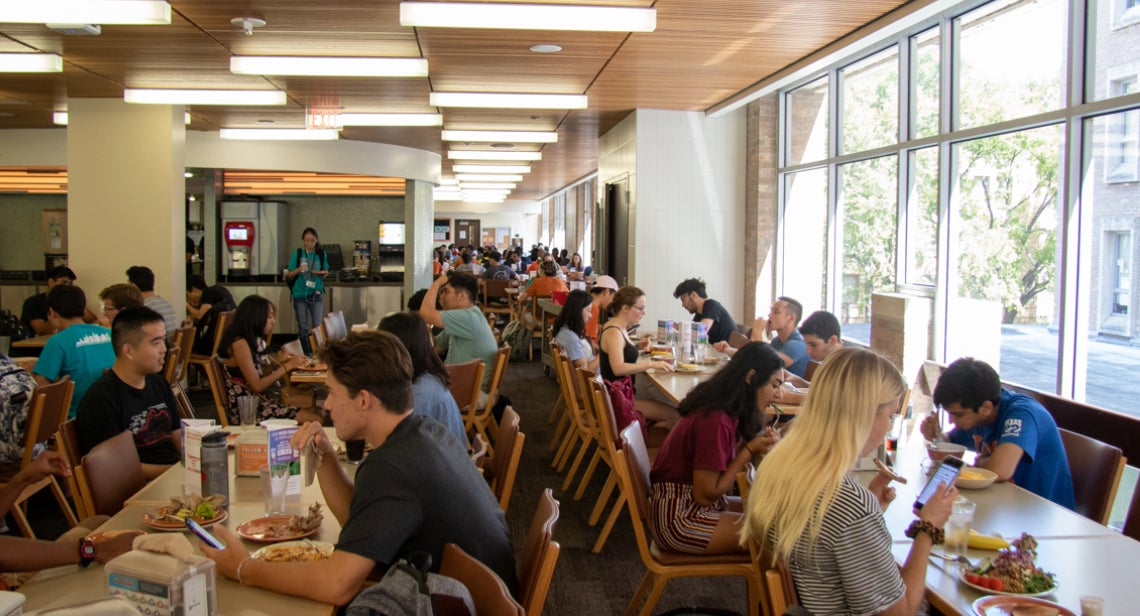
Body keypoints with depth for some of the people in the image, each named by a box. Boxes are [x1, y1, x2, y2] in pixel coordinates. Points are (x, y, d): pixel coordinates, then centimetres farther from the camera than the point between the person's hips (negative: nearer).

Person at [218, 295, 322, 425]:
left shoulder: (252, 342, 14)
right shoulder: (240, 344, -12)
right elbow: (257, 386, -16)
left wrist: (278, 364, 4)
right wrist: (287, 367, -10)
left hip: (258, 402, 9)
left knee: (315, 413, -6)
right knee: (315, 421, -16)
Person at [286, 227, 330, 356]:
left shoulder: (322, 254, 2)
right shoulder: (297, 254, -1)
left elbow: (326, 273, 11)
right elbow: (289, 275, 2)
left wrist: (324, 273, -13)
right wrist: (298, 270, -19)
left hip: (316, 294, 0)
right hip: (300, 295, 0)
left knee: (318, 326, -4)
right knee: (303, 328, 6)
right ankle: (306, 354, 15)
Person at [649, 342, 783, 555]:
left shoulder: (724, 409, 5)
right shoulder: (715, 421, -23)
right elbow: (706, 495, -20)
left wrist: (756, 445, -11)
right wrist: (749, 450, -15)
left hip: (693, 504, 9)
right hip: (678, 518, -9)